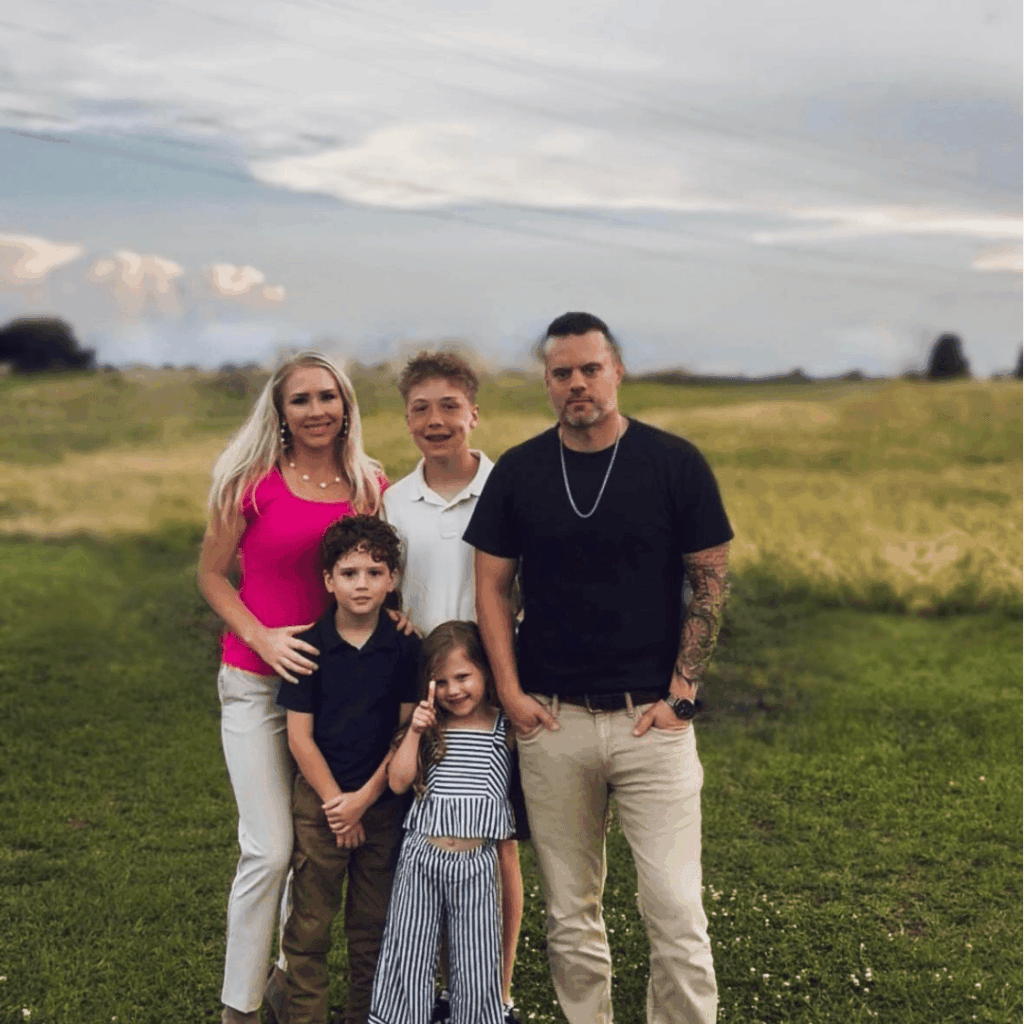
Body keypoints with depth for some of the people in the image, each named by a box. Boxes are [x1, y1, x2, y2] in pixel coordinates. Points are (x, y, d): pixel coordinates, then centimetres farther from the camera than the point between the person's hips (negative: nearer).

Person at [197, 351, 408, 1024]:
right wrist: (262, 637, -12)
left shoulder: (371, 486, 3)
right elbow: (212, 573, 1)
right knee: (270, 850, -6)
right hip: (257, 683, -4)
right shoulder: (254, 483, -7)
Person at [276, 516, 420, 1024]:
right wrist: (334, 800, -8)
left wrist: (364, 798, -8)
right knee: (309, 925, 2)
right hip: (319, 799, -1)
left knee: (373, 924, 11)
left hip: (383, 801, 1)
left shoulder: (405, 648, -3)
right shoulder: (309, 646, -6)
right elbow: (300, 735, -5)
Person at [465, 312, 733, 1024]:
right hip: (551, 719, 2)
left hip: (651, 717, -2)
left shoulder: (676, 464, -2)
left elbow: (711, 584, 2)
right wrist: (510, 692, 0)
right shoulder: (518, 472, 5)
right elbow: (493, 586, 9)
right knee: (571, 913, 10)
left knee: (676, 912, -5)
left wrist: (681, 693, -4)